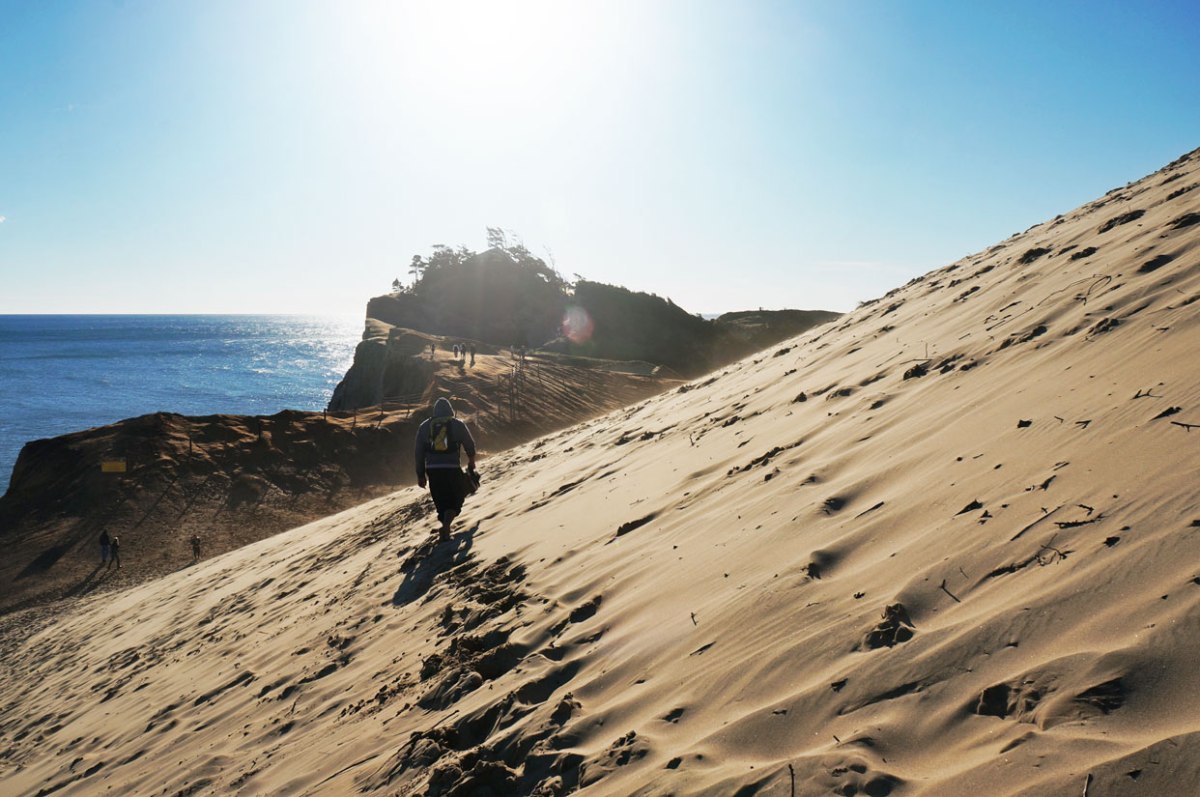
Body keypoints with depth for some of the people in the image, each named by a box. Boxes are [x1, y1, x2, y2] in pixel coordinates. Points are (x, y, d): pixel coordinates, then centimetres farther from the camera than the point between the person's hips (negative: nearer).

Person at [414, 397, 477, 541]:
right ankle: (445, 525, -14)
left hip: (432, 470, 3)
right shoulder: (458, 425, 0)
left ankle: (445, 529, 24)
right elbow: (470, 445, 7)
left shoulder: (424, 426, 7)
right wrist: (471, 462, 27)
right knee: (456, 499, 8)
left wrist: (420, 474, 13)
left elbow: (418, 453, 7)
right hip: (453, 469, -3)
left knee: (441, 502, 17)